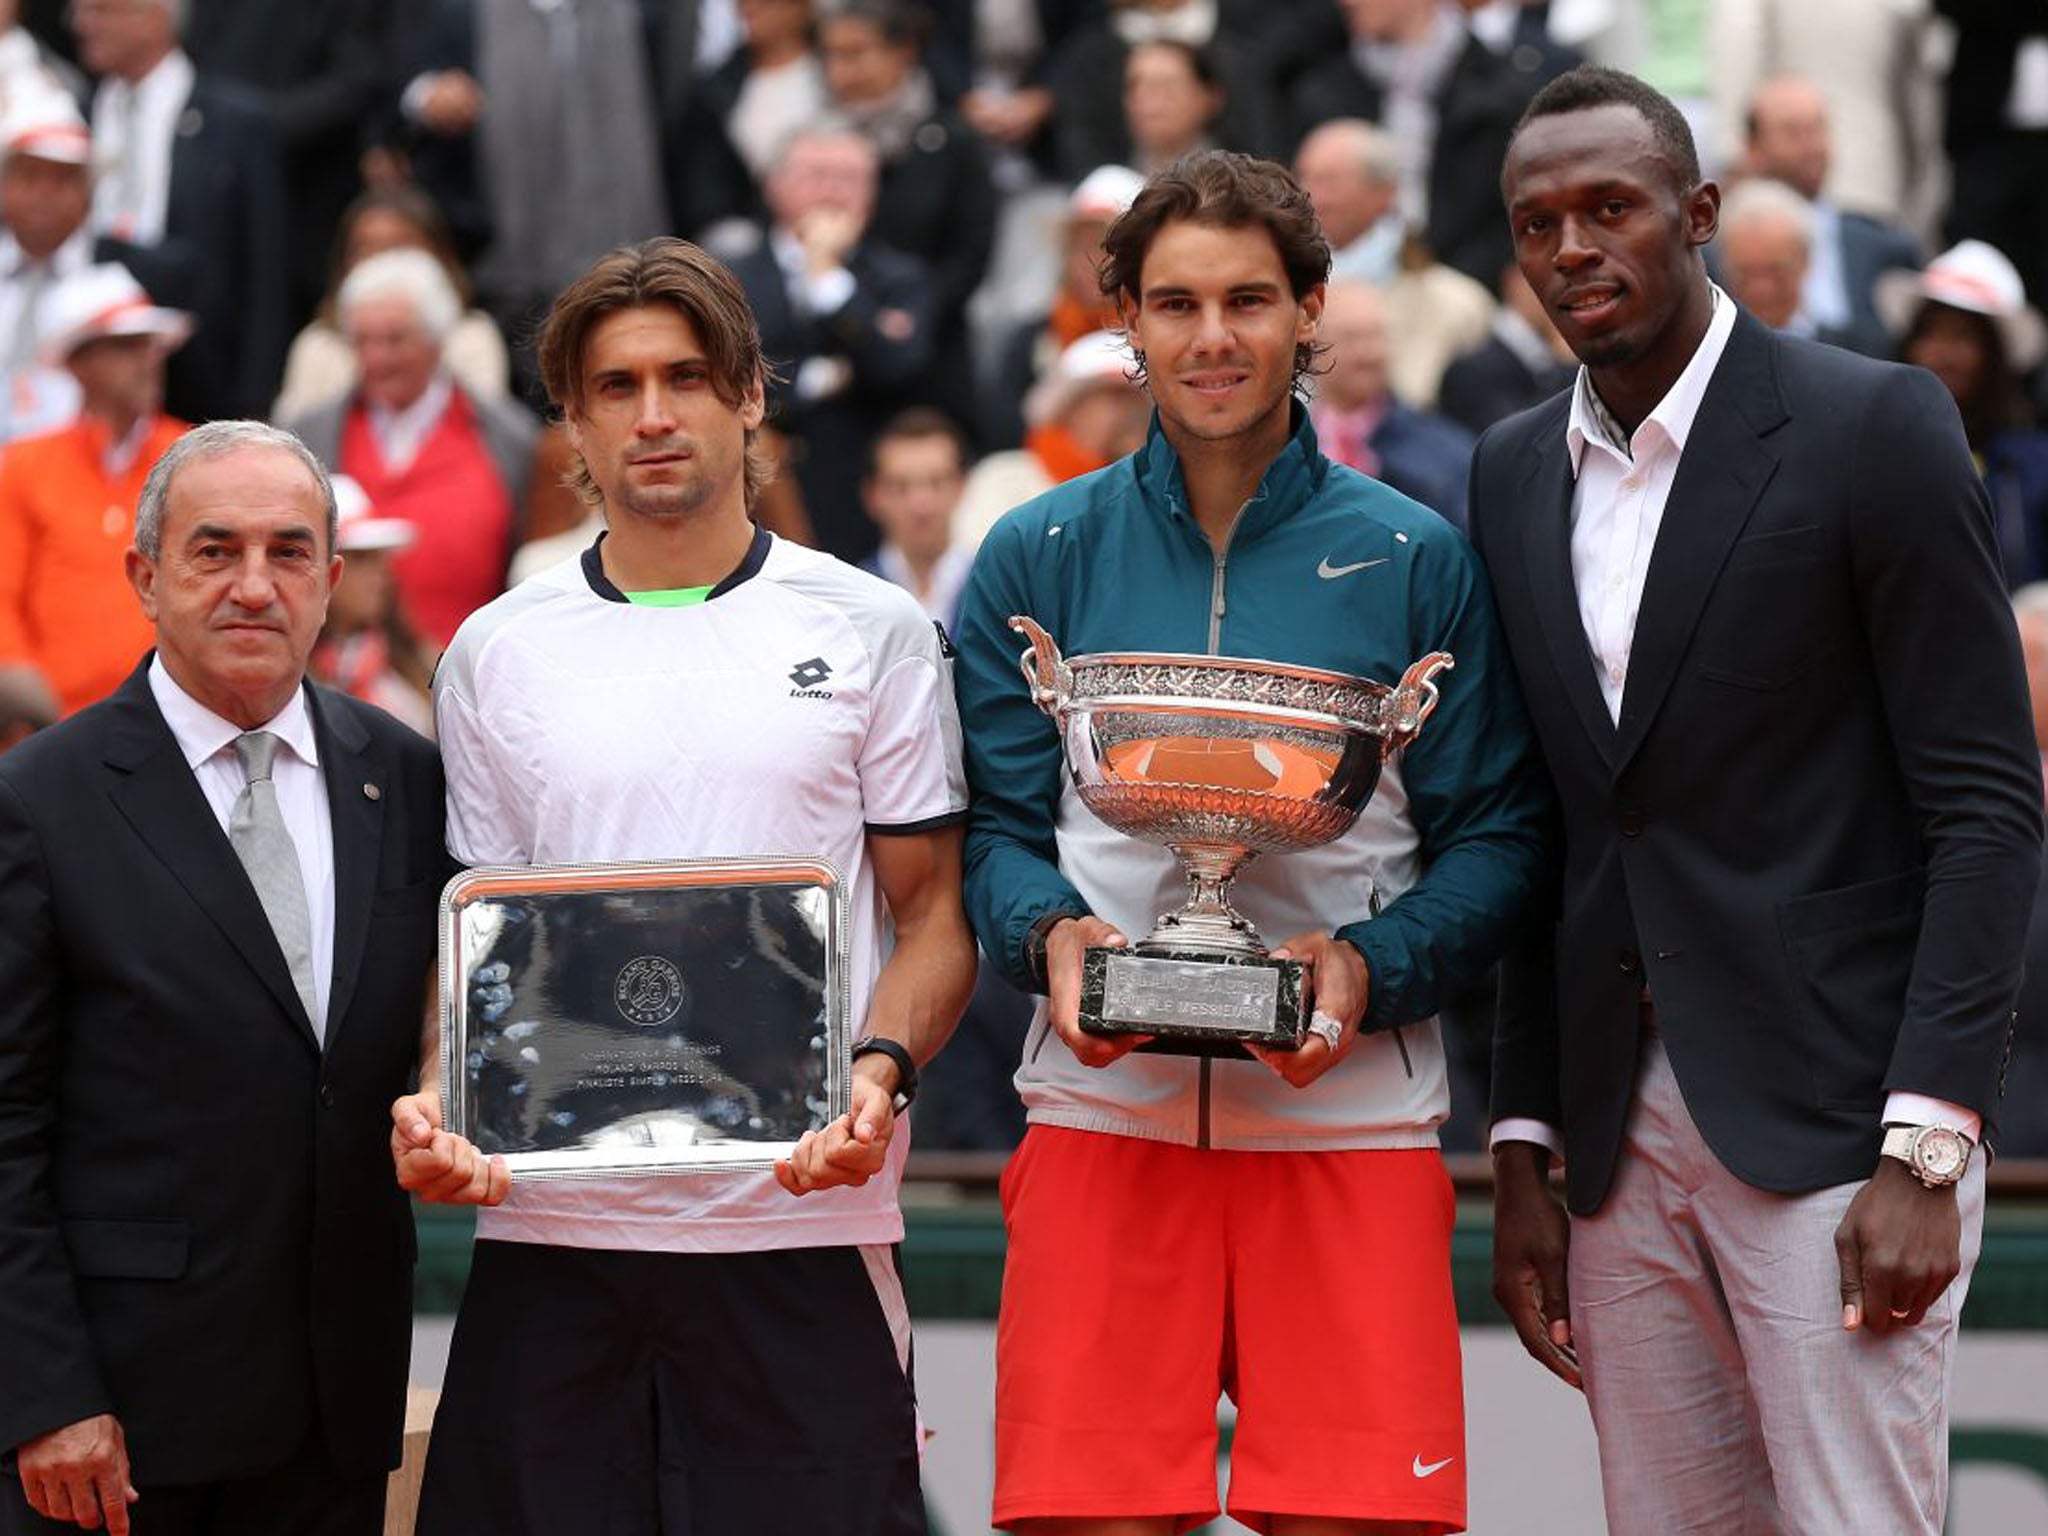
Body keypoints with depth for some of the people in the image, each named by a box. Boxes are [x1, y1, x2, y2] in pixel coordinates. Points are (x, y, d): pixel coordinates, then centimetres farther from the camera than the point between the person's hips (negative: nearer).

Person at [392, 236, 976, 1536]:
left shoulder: (874, 631, 6)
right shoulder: (494, 654, 12)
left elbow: (934, 913, 6)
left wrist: (880, 1074, -13)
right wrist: (436, 1098, -4)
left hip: (803, 1210, -2)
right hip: (546, 1219, 2)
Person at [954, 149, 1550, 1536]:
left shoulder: (1415, 562, 6)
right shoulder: (1040, 560, 9)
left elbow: (1496, 838, 5)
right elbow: (996, 825, 9)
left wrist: (1369, 967, -13)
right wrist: (1053, 937, -12)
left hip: (1349, 1109, 0)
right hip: (1104, 1104, 1)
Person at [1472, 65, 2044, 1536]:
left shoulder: (1872, 425, -6)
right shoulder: (1515, 473, 13)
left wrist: (1928, 1147, -16)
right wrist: (1525, 1152, 11)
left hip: (1833, 1119, -6)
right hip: (1622, 1125, 6)